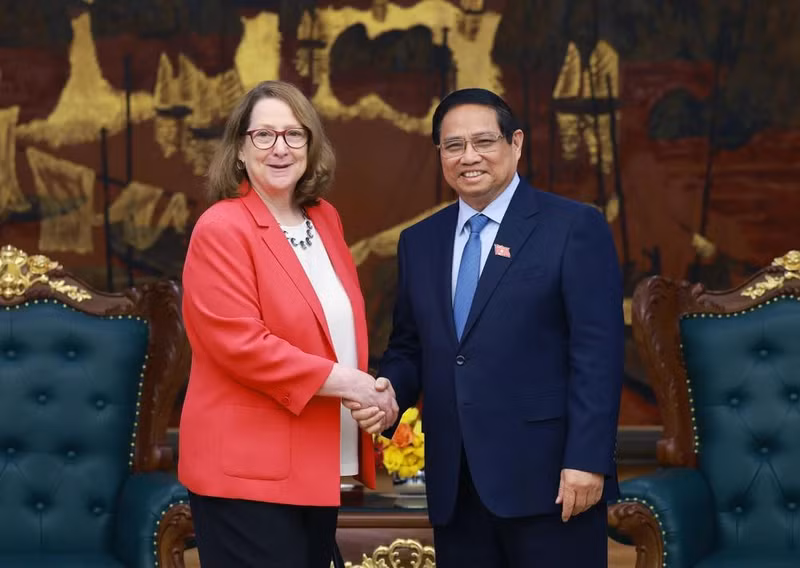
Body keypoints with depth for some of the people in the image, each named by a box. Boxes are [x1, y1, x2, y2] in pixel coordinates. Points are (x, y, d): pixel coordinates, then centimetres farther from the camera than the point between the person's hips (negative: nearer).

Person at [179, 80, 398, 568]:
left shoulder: (325, 219, 11)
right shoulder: (221, 230, -12)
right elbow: (239, 343, -20)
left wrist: (370, 391, 2)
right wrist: (343, 381, -18)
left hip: (319, 466, 8)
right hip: (248, 469, -8)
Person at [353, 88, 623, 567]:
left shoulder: (575, 227, -2)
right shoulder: (419, 242, 14)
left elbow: (598, 353, -8)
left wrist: (586, 460, -15)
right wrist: (389, 392, -3)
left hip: (547, 475, -5)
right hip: (454, 484, 5)